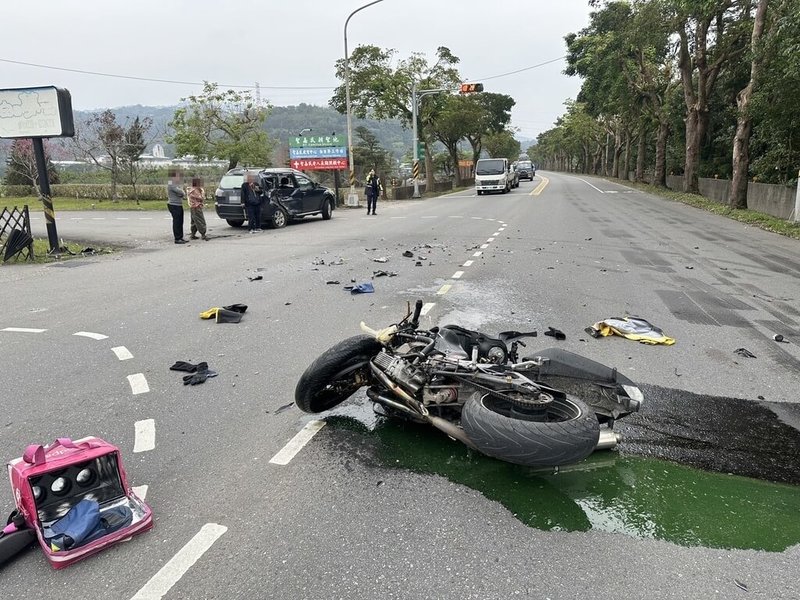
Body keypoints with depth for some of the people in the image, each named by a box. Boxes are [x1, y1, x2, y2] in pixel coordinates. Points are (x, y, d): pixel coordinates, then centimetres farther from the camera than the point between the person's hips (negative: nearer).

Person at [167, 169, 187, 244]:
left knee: (180, 222, 12)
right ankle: (177, 239, -1)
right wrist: (183, 192, -1)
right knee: (176, 222, -6)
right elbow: (180, 192, -23)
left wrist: (183, 193, -10)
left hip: (179, 205, 9)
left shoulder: (177, 184, 15)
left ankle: (180, 238, 19)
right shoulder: (171, 184, -15)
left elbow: (183, 194, 12)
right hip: (174, 205, -9)